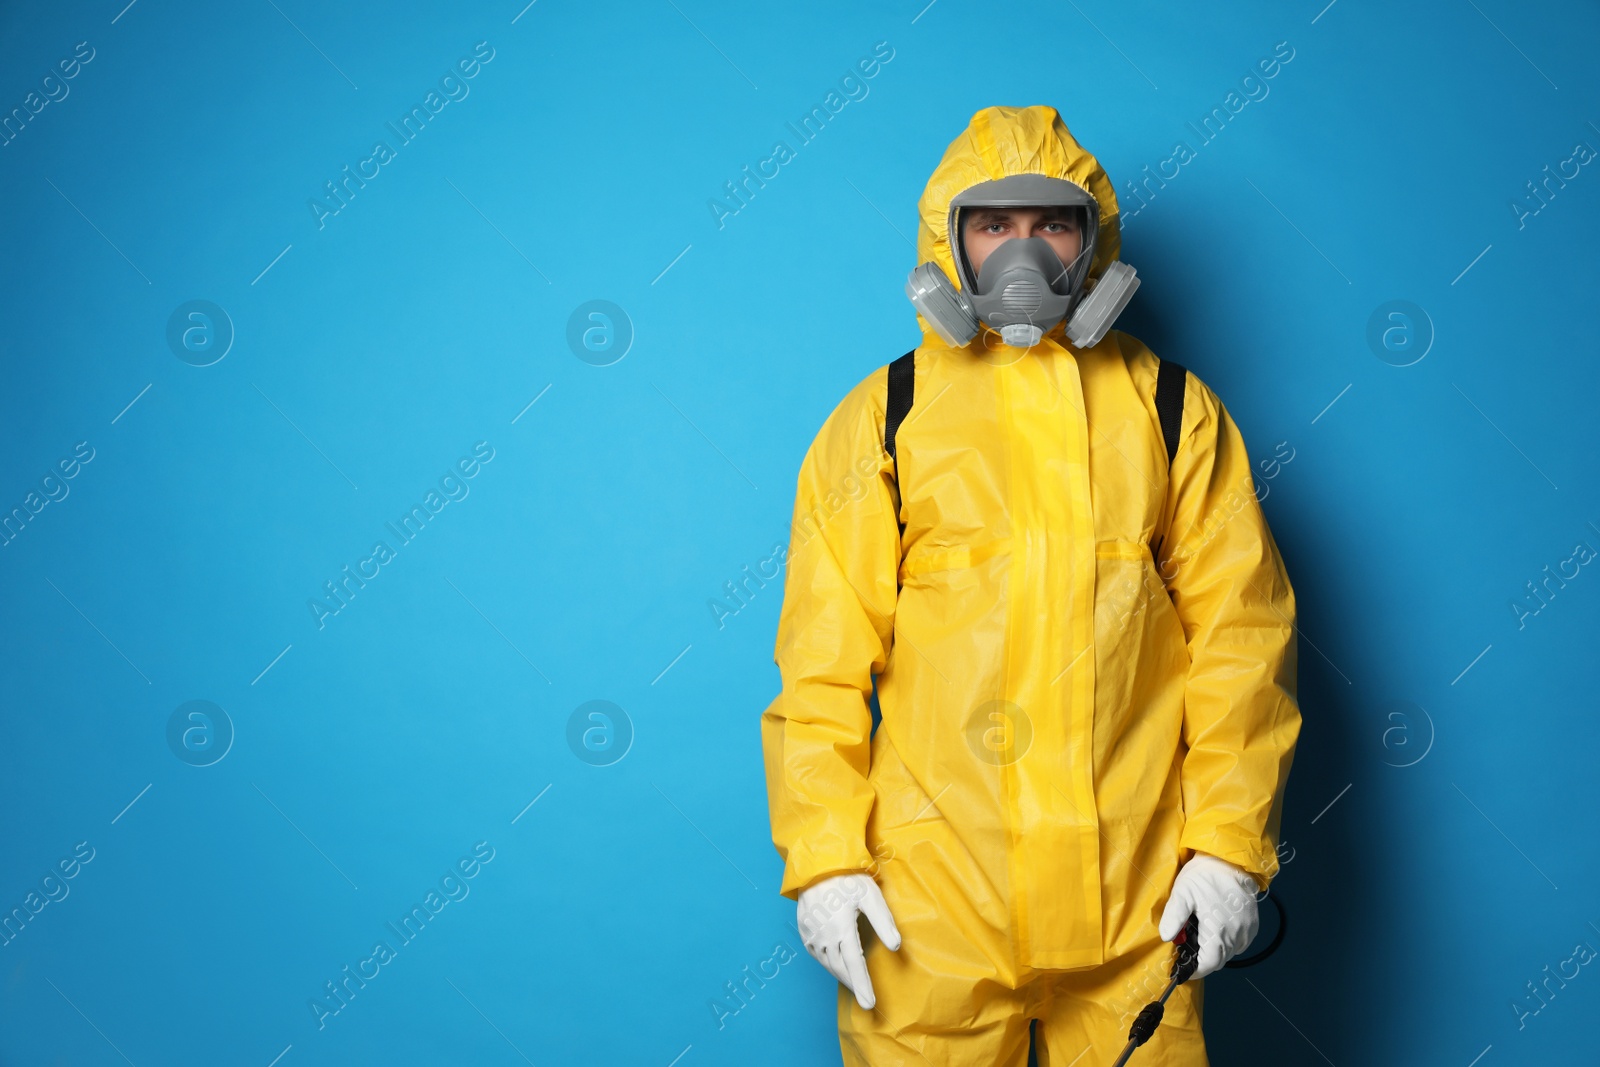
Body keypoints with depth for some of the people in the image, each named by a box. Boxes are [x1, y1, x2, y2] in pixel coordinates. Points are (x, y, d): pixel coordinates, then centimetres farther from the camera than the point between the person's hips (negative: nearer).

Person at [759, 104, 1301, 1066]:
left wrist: (1231, 840, -1)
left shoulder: (1174, 412, 8)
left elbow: (1238, 631, 5)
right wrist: (822, 854, -5)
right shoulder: (882, 419, 5)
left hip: (1136, 898, 1)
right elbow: (823, 653, 2)